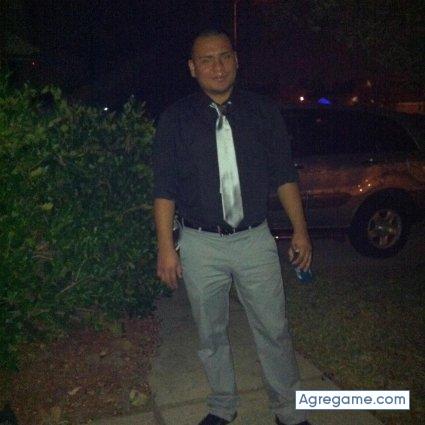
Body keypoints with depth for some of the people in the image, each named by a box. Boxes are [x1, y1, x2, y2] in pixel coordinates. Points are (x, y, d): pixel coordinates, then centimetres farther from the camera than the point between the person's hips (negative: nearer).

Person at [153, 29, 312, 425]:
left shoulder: (264, 111, 2)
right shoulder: (175, 119, -1)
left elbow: (284, 175, 6)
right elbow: (164, 188, -2)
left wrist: (300, 229, 3)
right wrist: (165, 247, -6)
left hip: (255, 240, 1)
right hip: (201, 245, 0)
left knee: (274, 331, 7)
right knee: (211, 336, 14)